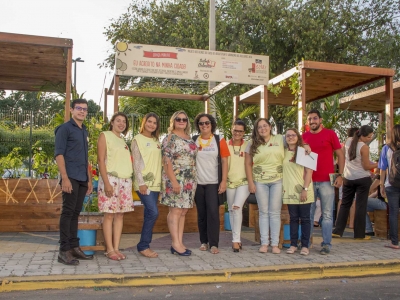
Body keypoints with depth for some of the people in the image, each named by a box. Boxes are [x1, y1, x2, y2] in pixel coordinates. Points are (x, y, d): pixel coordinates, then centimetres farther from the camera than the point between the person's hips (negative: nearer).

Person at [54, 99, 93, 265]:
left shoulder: (84, 131, 18)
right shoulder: (65, 128, -3)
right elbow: (58, 154, -11)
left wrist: (89, 179, 18)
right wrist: (65, 178, -19)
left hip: (82, 179, 7)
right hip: (70, 177, -7)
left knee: (75, 212, 11)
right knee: (68, 212, -6)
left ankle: (74, 247, 17)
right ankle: (64, 251, -2)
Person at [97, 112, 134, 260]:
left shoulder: (123, 140, 19)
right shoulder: (105, 135, 0)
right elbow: (101, 160, -7)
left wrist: (130, 179, 8)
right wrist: (106, 183, -15)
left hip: (125, 180, 6)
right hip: (111, 179, -6)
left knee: (120, 215, 5)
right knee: (109, 215, -4)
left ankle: (116, 248, 10)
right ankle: (109, 250, 2)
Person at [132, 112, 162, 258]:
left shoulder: (156, 141, 16)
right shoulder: (138, 139, -2)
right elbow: (136, 162, -8)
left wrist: (160, 181, 11)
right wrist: (141, 183, -15)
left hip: (156, 183, 6)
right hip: (144, 183, -6)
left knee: (149, 215, 7)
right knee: (153, 213, -15)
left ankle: (144, 245, 14)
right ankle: (143, 246, -4)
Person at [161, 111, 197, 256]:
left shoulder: (190, 139, 16)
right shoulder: (170, 138, -5)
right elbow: (166, 161, -12)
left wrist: (194, 179, 12)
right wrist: (173, 181, -20)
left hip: (190, 181, 7)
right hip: (175, 180, -7)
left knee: (183, 211, 7)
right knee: (176, 210, -6)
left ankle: (179, 242, 12)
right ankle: (176, 243, -1)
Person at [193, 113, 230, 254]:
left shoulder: (219, 140, 1)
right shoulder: (193, 141, 4)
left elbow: (224, 161, -1)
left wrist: (224, 181, -7)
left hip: (214, 183, -2)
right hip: (198, 183, 2)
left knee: (213, 212, -7)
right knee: (201, 213, 8)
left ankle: (213, 244, 1)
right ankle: (204, 241, 19)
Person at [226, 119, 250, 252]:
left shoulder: (248, 146, 0)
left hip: (244, 181, -3)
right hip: (230, 181, 3)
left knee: (237, 207, -20)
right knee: (231, 210, 10)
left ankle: (236, 239, -10)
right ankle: (236, 239, 23)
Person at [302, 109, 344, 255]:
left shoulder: (330, 134, 1)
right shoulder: (304, 137, 8)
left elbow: (340, 155, 2)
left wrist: (340, 175, -6)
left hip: (326, 181, -2)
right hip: (309, 181, 3)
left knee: (327, 214, 2)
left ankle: (326, 244, 10)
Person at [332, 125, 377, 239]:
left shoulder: (348, 141, 2)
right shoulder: (364, 147, -16)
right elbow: (366, 166, -13)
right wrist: (378, 164, -1)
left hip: (348, 178, 6)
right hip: (362, 179, -5)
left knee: (345, 204, 12)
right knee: (361, 206, 3)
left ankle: (337, 231, 11)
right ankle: (359, 234, 9)